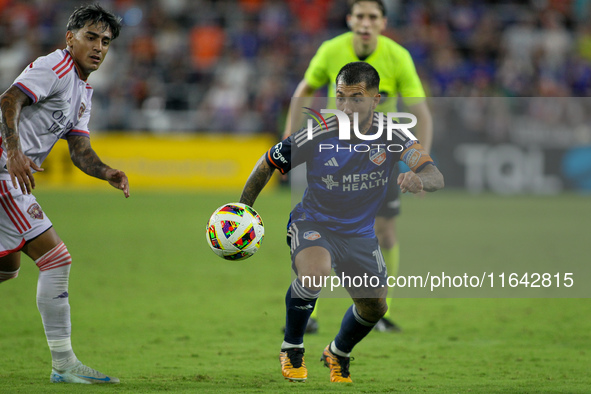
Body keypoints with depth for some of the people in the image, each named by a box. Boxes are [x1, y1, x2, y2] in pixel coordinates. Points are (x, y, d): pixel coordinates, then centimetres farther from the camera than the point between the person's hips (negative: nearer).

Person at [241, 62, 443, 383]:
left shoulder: (391, 135, -19)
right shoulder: (316, 137, -23)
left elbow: (436, 177, -30)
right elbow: (268, 163, -7)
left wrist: (419, 179, -54)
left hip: (360, 232, 4)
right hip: (313, 222, -4)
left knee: (374, 308, 10)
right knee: (315, 272, -35)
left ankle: (339, 353, 44)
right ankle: (291, 348, -9)